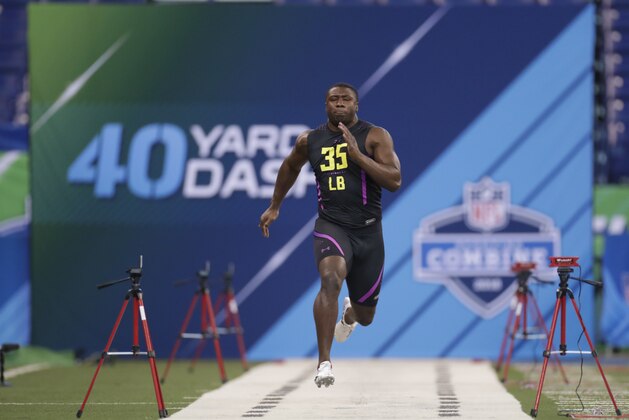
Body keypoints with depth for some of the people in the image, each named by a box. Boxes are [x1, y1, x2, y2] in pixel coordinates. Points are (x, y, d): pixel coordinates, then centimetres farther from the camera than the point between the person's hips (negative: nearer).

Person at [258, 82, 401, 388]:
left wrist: (357, 154, -22)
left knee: (365, 316, 12)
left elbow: (395, 180, -14)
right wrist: (274, 207, 31)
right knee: (330, 279, -34)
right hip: (331, 225, 0)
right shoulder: (309, 141, 5)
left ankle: (349, 313, 55)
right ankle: (324, 363, -34)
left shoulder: (375, 136, -3)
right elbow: (290, 167, 27)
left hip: (368, 232, 0)